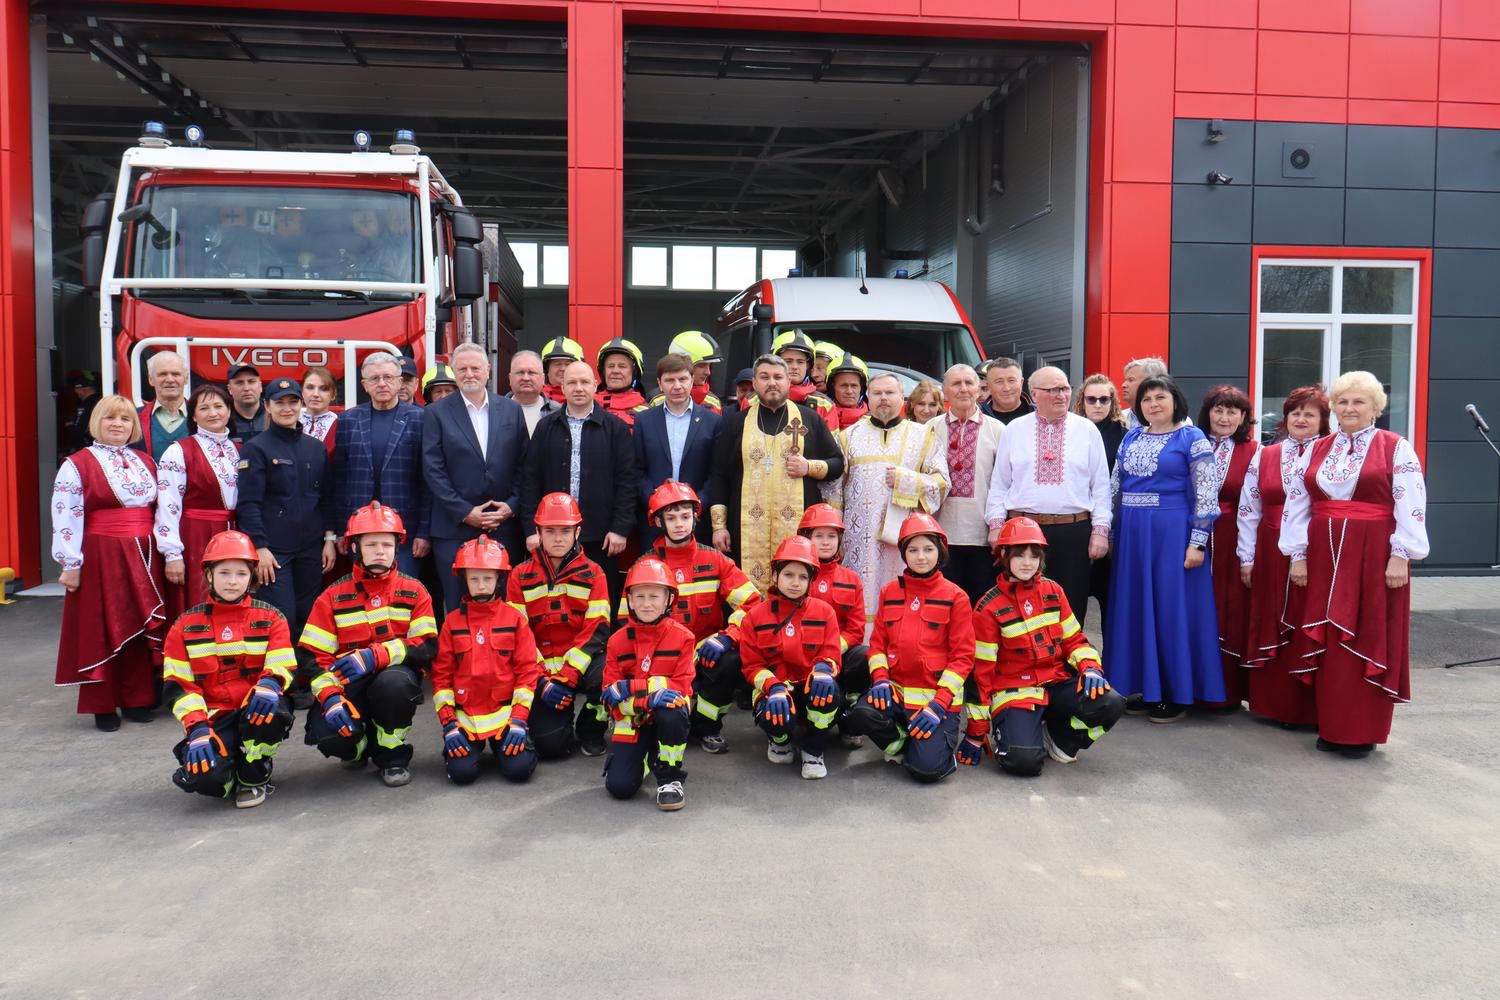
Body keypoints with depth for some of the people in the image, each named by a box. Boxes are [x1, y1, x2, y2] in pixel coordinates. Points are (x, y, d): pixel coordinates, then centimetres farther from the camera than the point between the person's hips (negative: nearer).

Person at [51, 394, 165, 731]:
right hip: (100, 558, -4)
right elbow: (66, 517, -9)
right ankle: (102, 706, 13)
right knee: (101, 630, 2)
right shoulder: (77, 464, -4)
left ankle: (137, 698, 19)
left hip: (143, 557, 5)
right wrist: (71, 564, -12)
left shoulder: (146, 462, 12)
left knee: (142, 627, 8)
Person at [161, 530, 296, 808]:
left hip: (255, 711, 0)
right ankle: (230, 768, 11)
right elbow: (179, 686, 0)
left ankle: (253, 777, -8)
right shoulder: (186, 626, 4)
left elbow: (282, 667, -5)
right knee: (205, 776, -29)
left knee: (271, 709, -37)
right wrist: (197, 728, -15)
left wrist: (270, 684, -31)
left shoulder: (270, 618, 4)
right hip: (213, 717, 0)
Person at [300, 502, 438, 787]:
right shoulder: (333, 597, 2)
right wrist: (330, 697, -22)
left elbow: (427, 647, -10)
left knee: (394, 681, -37)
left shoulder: (413, 592, 0)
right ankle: (360, 746, 12)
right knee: (327, 733, -28)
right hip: (350, 684, 1)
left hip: (396, 674, -1)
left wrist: (375, 656, -26)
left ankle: (392, 754, -7)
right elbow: (314, 656, -3)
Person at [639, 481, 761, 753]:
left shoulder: (714, 560, 3)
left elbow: (752, 602, -4)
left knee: (732, 660, -32)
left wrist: (727, 636, -21)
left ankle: (706, 725, -4)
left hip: (706, 654, 1)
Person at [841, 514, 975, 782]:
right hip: (895, 690, 3)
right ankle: (902, 745, 5)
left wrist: (939, 703, -15)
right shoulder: (889, 592, 9)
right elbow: (878, 641, 10)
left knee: (926, 769, -22)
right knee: (861, 715, -29)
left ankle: (940, 743, 16)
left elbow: (963, 655, -5)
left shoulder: (955, 596, -2)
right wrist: (880, 679, -9)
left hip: (938, 695, -3)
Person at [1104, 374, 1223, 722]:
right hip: (1132, 533, 5)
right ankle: (1145, 687, 19)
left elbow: (1206, 494, -9)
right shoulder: (1131, 438, 12)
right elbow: (1115, 488, 15)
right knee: (1136, 607, 8)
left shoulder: (1192, 438, -4)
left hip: (1172, 532, -5)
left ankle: (1176, 693, 10)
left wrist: (1197, 542, -14)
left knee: (1172, 607, -1)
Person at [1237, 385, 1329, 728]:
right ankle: (1276, 704, 18)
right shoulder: (1264, 457, 10)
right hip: (1272, 555, 3)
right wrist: (1247, 558, 5)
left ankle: (1312, 708, 11)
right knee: (1272, 626, 8)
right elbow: (1248, 510, 10)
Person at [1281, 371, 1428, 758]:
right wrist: (1298, 556, 2)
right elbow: (1297, 503, 8)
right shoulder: (1316, 450, 10)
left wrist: (1401, 556, -14)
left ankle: (1363, 731, 10)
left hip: (1374, 556, -3)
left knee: (1368, 639, 1)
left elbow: (1410, 505, -7)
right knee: (1329, 641, 6)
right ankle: (1331, 727, 15)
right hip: (1324, 556, 4)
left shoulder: (1396, 448, -1)